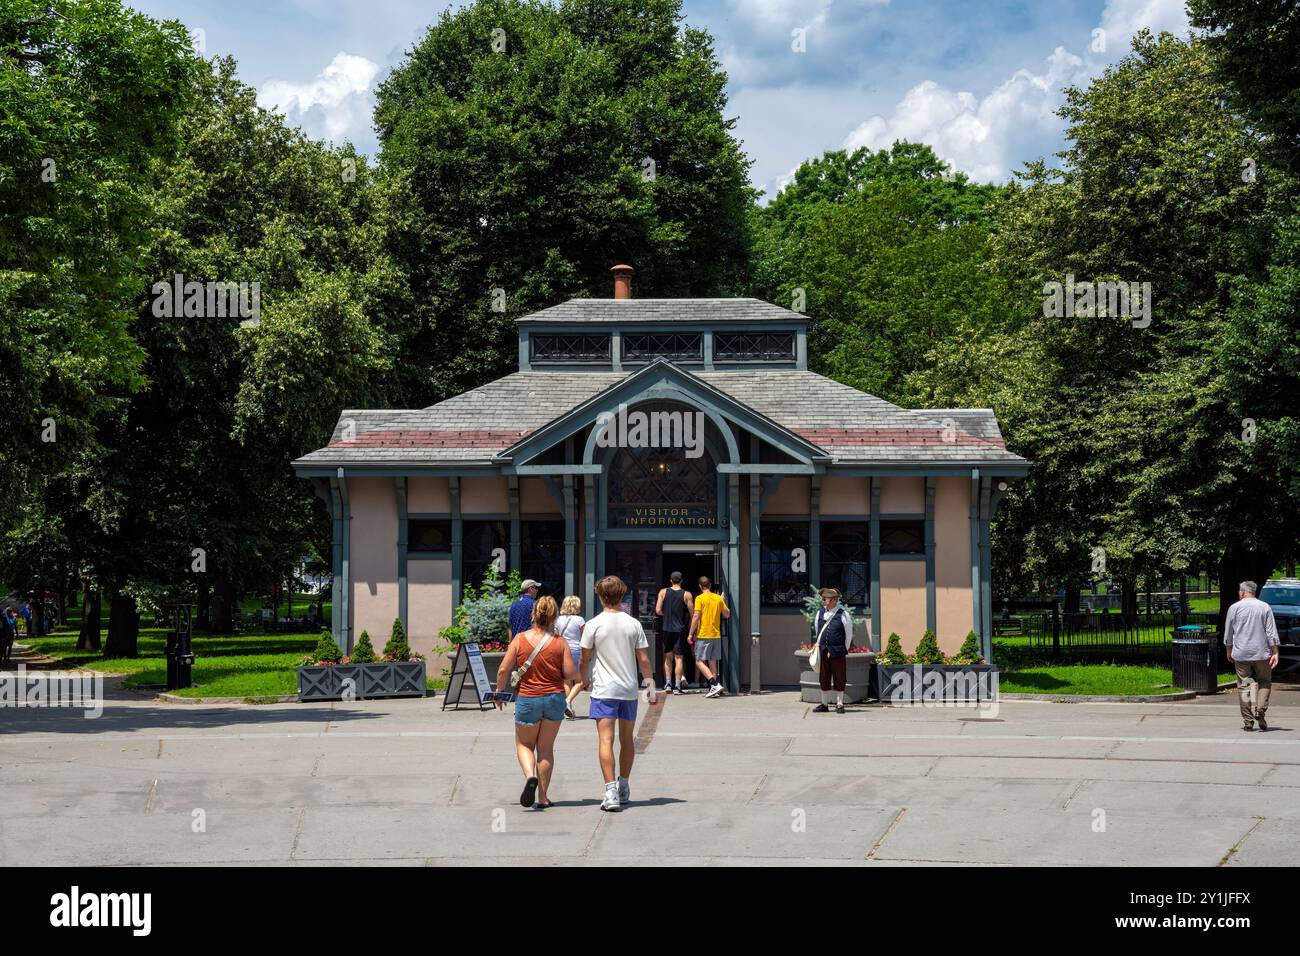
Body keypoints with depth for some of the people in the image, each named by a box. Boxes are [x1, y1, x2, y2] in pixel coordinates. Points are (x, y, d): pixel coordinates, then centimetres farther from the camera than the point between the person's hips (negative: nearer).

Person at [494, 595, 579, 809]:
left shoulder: (520, 639, -7)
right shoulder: (560, 642, -7)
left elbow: (503, 670, -7)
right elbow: (571, 674, -8)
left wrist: (500, 692, 9)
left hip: (527, 700, -1)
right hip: (555, 699, 1)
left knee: (524, 744, 17)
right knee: (546, 748, 12)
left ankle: (530, 776, -12)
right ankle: (542, 797, 13)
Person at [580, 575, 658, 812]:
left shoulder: (593, 625, -6)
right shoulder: (633, 624, 1)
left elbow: (585, 659, -1)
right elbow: (643, 659, 1)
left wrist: (585, 680, 17)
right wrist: (650, 685, 10)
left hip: (603, 690, -3)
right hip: (629, 689, 3)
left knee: (606, 740, -7)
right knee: (627, 739, 16)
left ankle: (611, 792, -19)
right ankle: (624, 788, 26)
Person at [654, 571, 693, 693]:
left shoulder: (663, 592, 0)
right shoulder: (687, 595, -3)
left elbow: (658, 611, -4)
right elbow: (692, 614, -3)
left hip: (666, 629, 1)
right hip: (680, 630, -1)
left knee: (668, 658, 14)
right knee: (679, 658, 1)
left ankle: (668, 683, 7)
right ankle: (677, 686, -2)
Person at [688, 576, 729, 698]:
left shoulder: (700, 599, -9)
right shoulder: (718, 598, 6)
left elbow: (696, 617, -14)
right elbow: (727, 614, 15)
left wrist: (691, 634, -9)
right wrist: (724, 602, 30)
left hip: (703, 635, -6)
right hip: (716, 635, 6)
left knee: (700, 662, -3)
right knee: (713, 662, 12)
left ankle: (715, 684, -18)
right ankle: (714, 689, 8)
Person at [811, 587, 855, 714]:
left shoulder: (843, 615, -7)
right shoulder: (820, 614, 7)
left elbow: (849, 635, 0)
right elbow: (817, 630, 21)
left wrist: (844, 650, 3)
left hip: (838, 652, -4)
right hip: (823, 652, 4)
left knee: (839, 679, 1)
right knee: (824, 679, 7)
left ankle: (839, 705, 9)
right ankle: (824, 704, 14)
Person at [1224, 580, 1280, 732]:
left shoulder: (1234, 608, 1)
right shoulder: (1265, 607, 2)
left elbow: (1228, 634, 6)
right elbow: (1271, 633, -2)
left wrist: (1229, 651, 19)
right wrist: (1275, 653, -1)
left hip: (1241, 653, 0)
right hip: (1261, 653, 0)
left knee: (1244, 686, 4)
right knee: (1264, 682, 14)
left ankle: (1248, 721, 2)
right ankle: (1260, 709, -9)